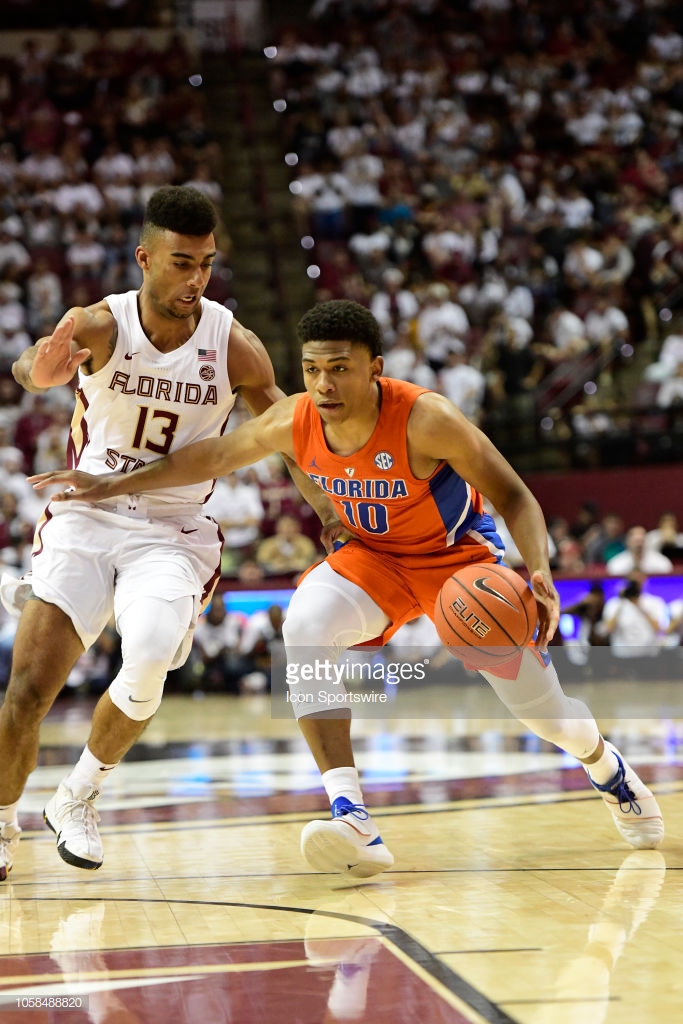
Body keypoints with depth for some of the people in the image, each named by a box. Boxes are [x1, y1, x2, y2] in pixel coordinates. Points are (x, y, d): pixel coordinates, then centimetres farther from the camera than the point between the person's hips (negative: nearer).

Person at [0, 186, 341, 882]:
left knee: (149, 664, -26)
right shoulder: (103, 324, -13)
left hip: (172, 533, 0)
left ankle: (78, 797, 0)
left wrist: (335, 519, -10)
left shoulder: (233, 346, -9)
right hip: (86, 517, 0)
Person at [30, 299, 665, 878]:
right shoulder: (293, 421, -20)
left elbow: (514, 497, -27)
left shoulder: (426, 419, -33)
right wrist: (115, 485, -2)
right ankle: (351, 818, -31)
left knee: (534, 698, -5)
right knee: (305, 625, -28)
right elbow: (216, 456, -2)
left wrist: (539, 574, -45)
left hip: (458, 551, -3)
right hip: (372, 556, 3)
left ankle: (607, 769, 35)